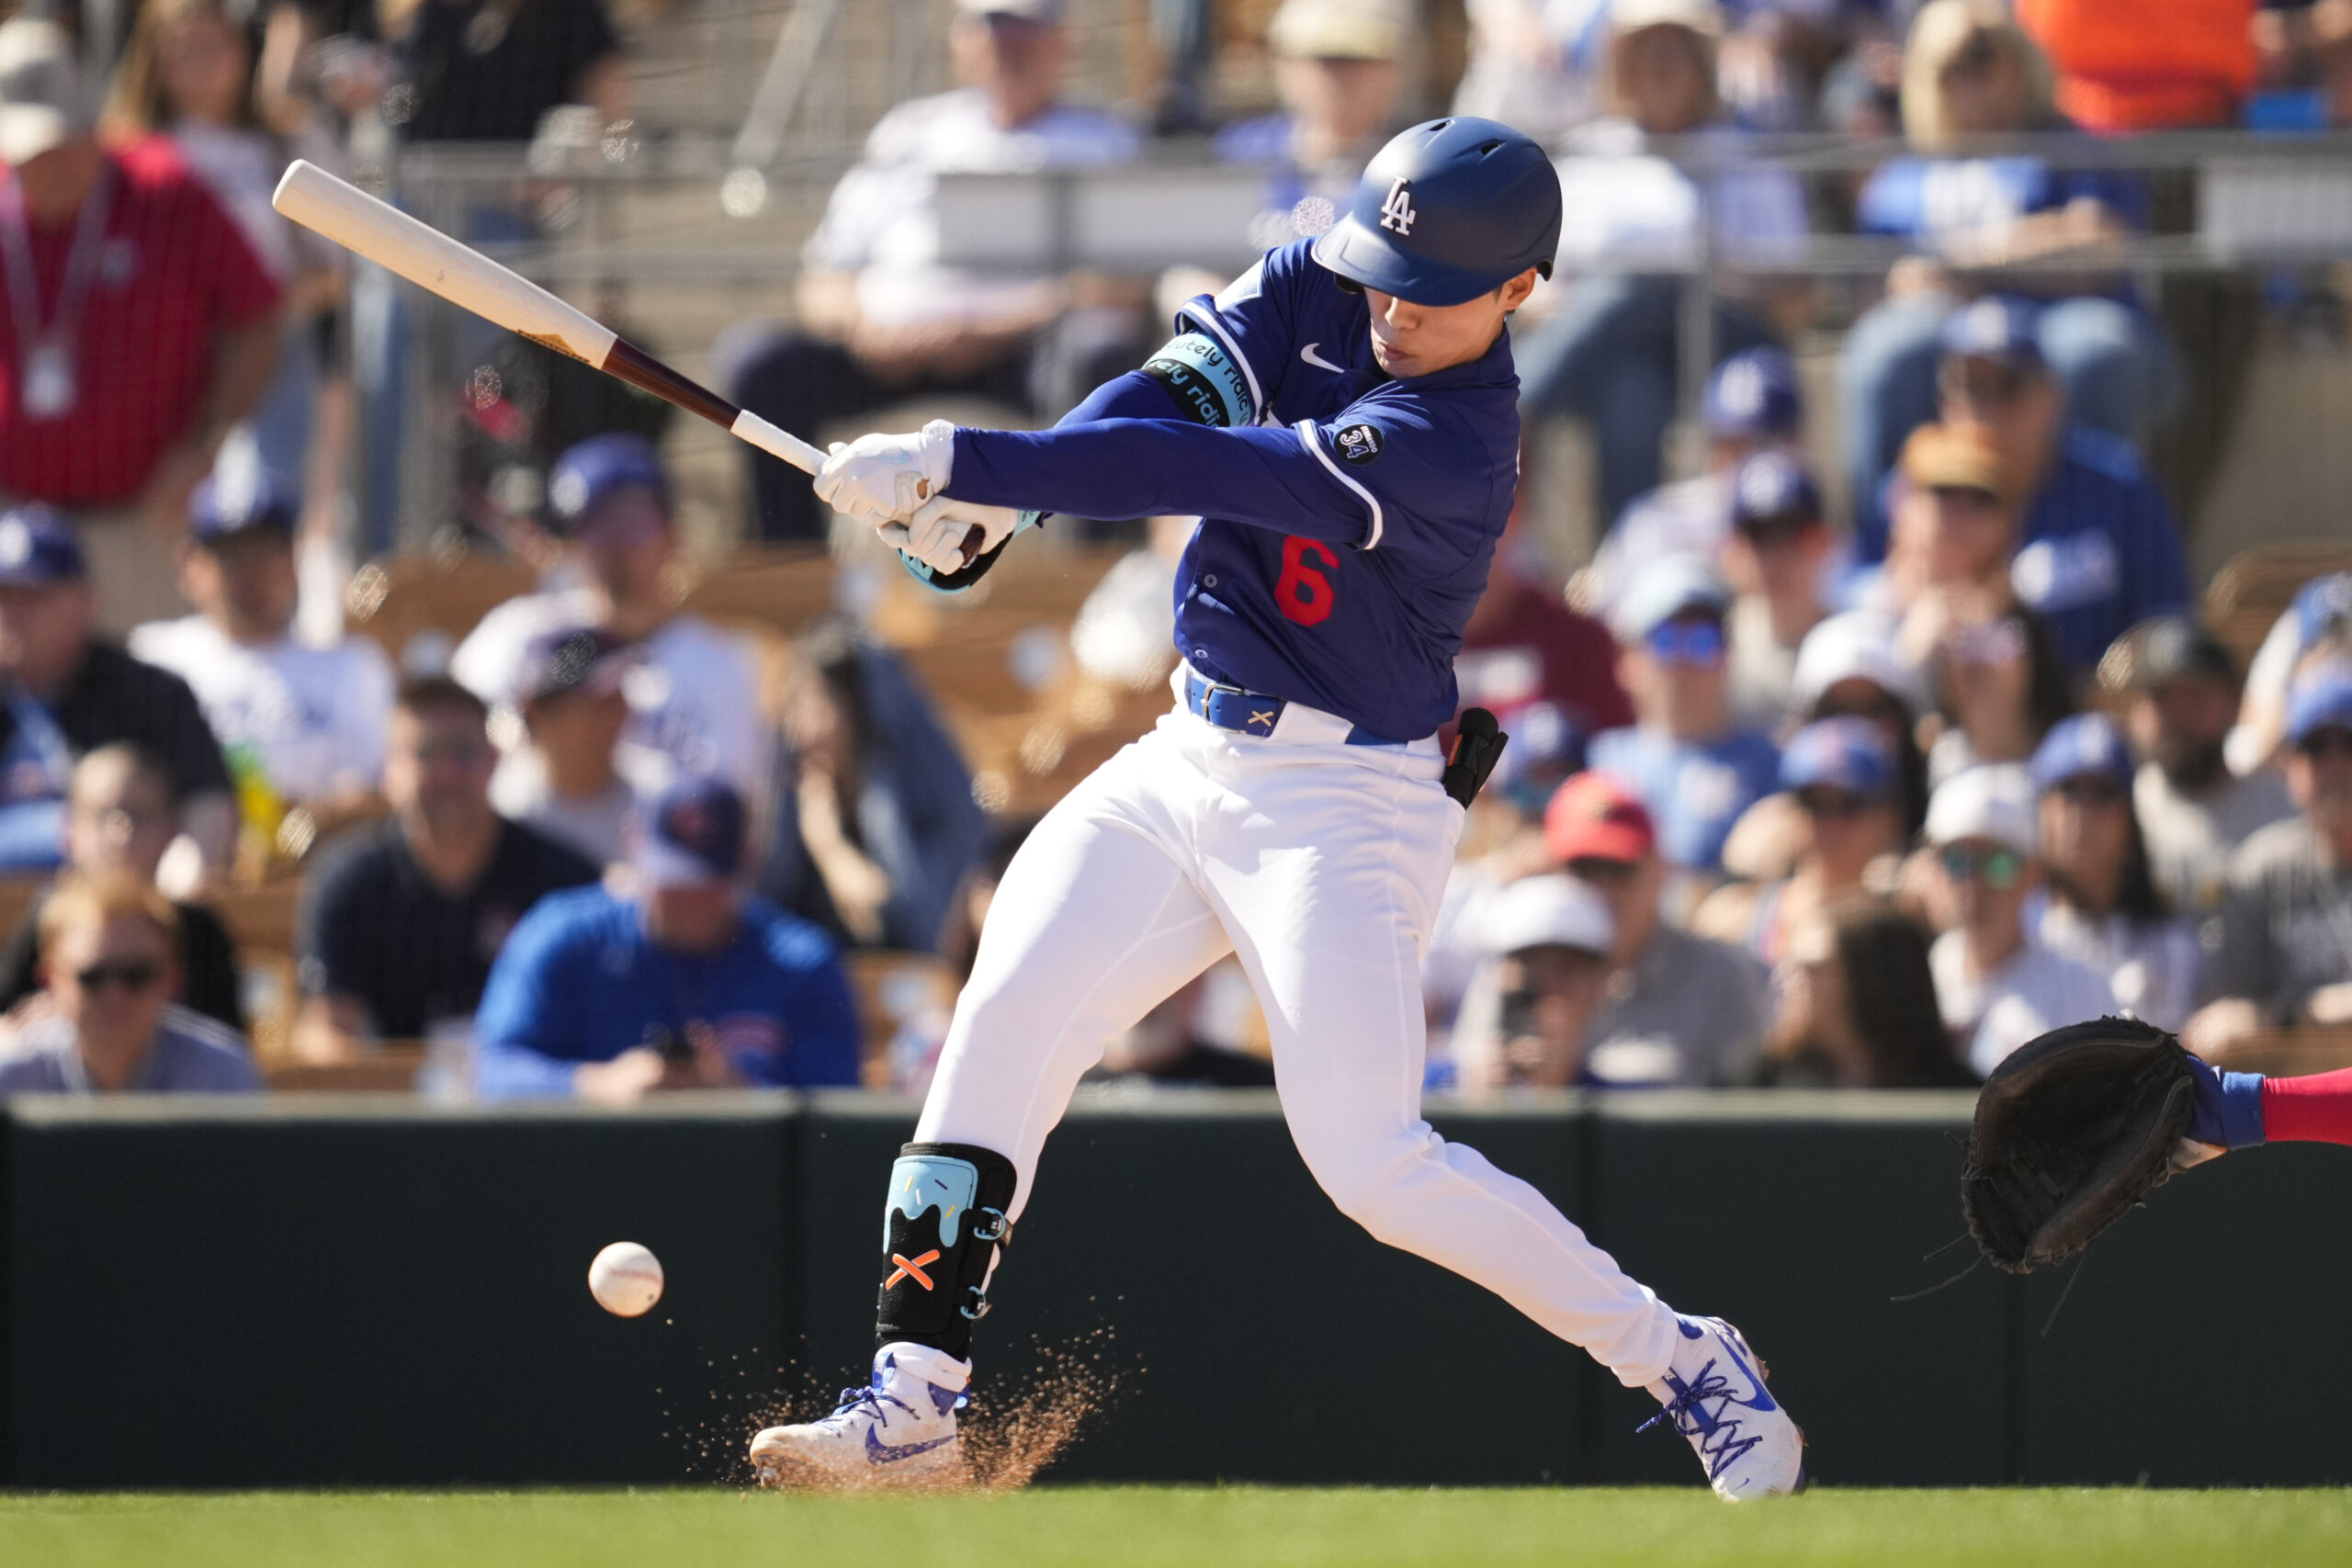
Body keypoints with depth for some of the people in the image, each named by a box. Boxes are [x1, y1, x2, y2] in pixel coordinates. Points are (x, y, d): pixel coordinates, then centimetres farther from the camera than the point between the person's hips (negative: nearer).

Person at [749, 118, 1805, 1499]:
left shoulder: (1451, 446, -23)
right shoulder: (1311, 291, 1)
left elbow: (1207, 473, -30)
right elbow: (1167, 402, -8)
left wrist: (960, 463, -31)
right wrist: (989, 499, -27)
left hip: (1343, 801, -8)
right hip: (1190, 763, 8)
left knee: (1373, 1163, -15)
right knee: (1004, 1023, -6)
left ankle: (1690, 1369, -1)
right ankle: (914, 1403, -3)